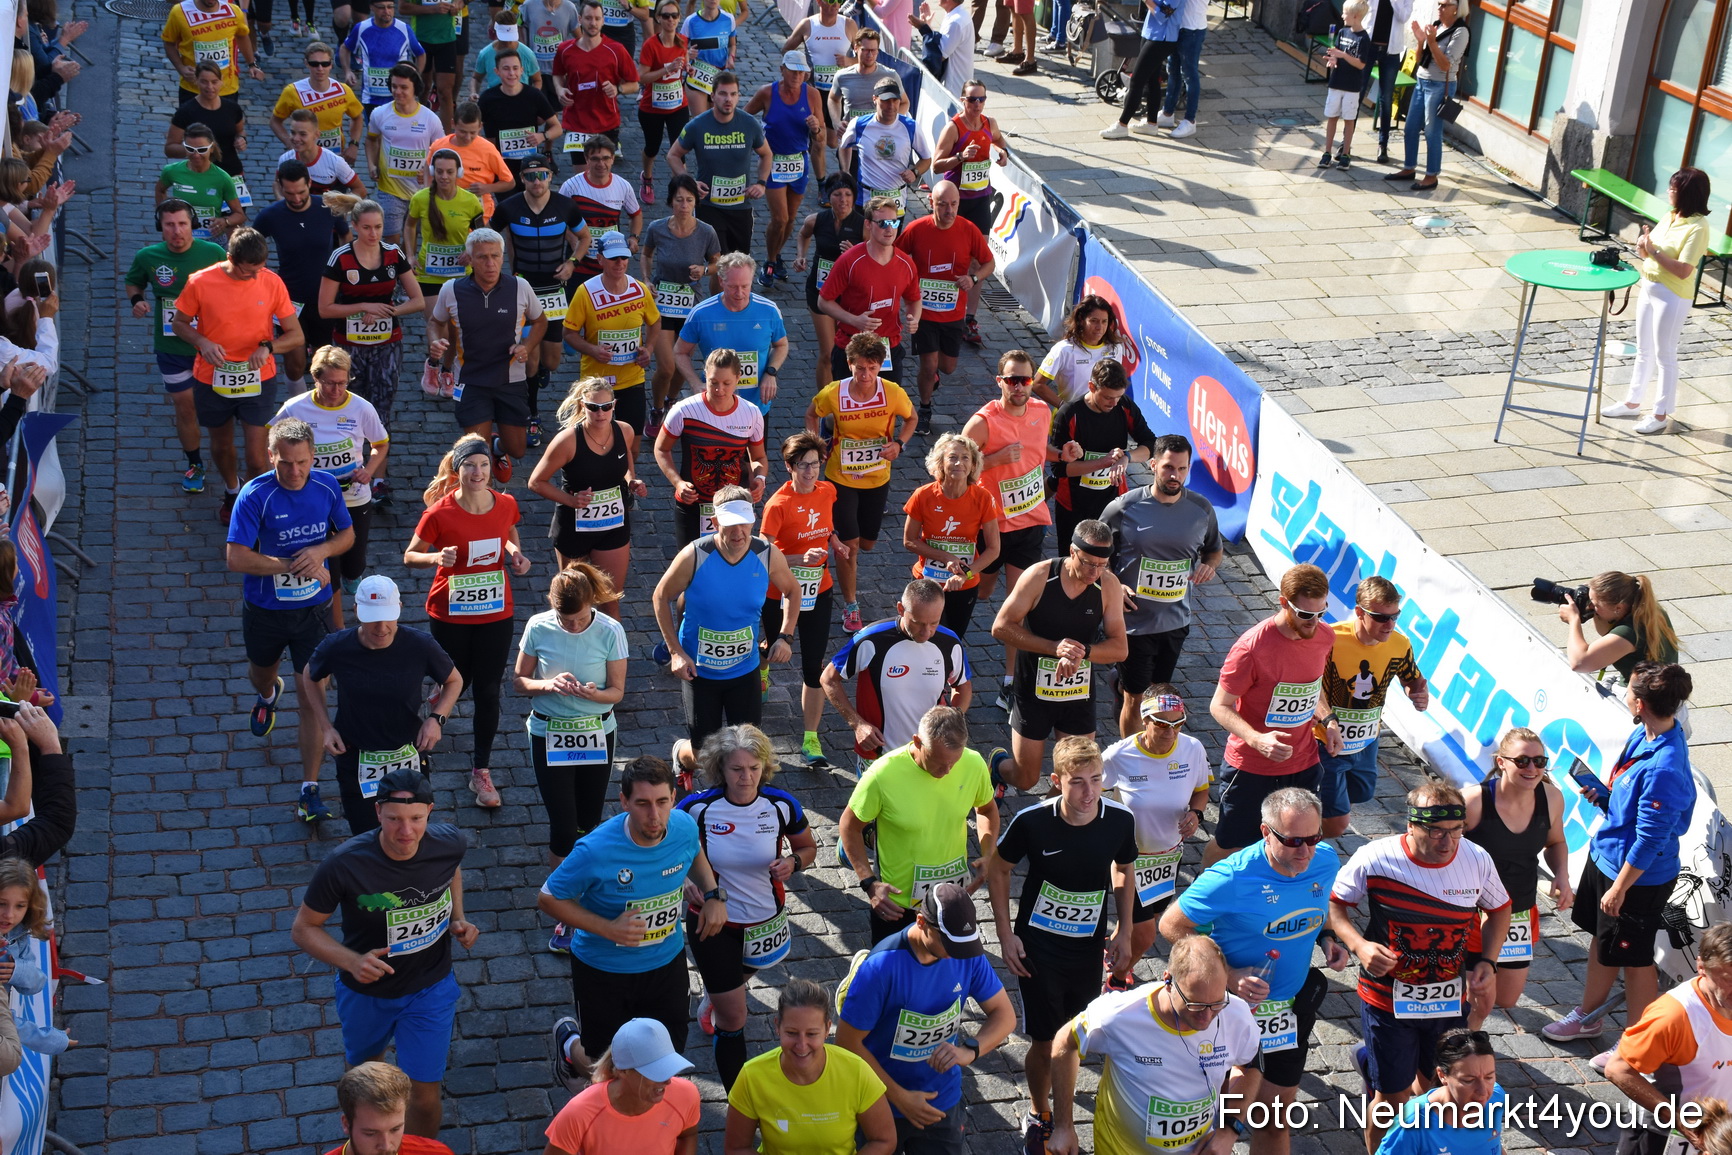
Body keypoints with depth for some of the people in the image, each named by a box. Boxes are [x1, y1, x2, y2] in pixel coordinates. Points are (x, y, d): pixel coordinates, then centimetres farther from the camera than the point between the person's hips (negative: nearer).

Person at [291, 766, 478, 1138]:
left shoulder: (449, 843, -23)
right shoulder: (344, 865, -32)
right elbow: (303, 929, -18)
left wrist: (457, 919, -10)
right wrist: (352, 962, -34)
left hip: (431, 988, 0)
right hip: (366, 992, 0)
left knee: (424, 1096, 4)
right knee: (363, 1064, 30)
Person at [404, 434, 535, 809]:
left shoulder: (506, 504, -7)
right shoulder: (440, 513, -17)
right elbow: (410, 556, -6)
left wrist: (515, 552, -6)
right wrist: (437, 557, -27)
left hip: (496, 613, 2)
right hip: (450, 615, -2)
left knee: (487, 693, 7)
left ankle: (481, 771, 22)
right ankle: (437, 713, 50)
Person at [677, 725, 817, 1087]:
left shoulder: (782, 805, -15)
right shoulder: (699, 807, -20)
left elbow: (808, 848, 3)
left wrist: (793, 862, -21)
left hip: (765, 920, 3)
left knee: (736, 979, 33)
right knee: (733, 1020, -2)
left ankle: (713, 1001, 69)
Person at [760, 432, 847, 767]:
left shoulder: (827, 492, -3)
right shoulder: (778, 504, -19)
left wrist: (835, 543, -1)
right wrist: (802, 558, -33)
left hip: (818, 591, 3)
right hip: (780, 593, -3)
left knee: (813, 665, 0)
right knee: (776, 648, 20)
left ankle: (811, 739, 8)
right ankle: (761, 667, 59)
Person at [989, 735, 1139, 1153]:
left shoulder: (1120, 820, -17)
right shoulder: (1032, 821, -23)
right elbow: (999, 869, -6)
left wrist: (1124, 931, 2)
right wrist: (1006, 935, -7)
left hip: (1089, 948, 3)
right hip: (1038, 946, -2)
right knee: (1045, 1042, 3)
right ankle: (1038, 1114, 33)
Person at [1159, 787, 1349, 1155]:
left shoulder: (1326, 861, -10)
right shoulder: (1232, 878, -27)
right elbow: (1171, 925, -18)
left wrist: (1327, 939, -9)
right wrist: (1227, 976, -26)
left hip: (1292, 1006, 5)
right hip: (1232, 1003, -5)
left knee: (1277, 1117, 17)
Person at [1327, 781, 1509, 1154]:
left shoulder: (1477, 860, -13)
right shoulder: (1374, 859, -21)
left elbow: (1499, 909, 6)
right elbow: (1334, 903, -7)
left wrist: (1487, 962, -8)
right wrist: (1359, 945, -24)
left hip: (1451, 1000, 3)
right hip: (1389, 1000, -3)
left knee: (1436, 1087, 20)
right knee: (1393, 1099, 6)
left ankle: (1372, 1062, 49)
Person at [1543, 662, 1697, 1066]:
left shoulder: (1664, 768, -35)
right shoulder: (1643, 734, -6)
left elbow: (1650, 839, -27)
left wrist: (1620, 888, -19)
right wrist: (1604, 797, -3)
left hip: (1638, 877, -9)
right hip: (1606, 853, 9)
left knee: (1634, 959, 10)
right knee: (1602, 939, 26)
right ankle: (1588, 1017, 46)